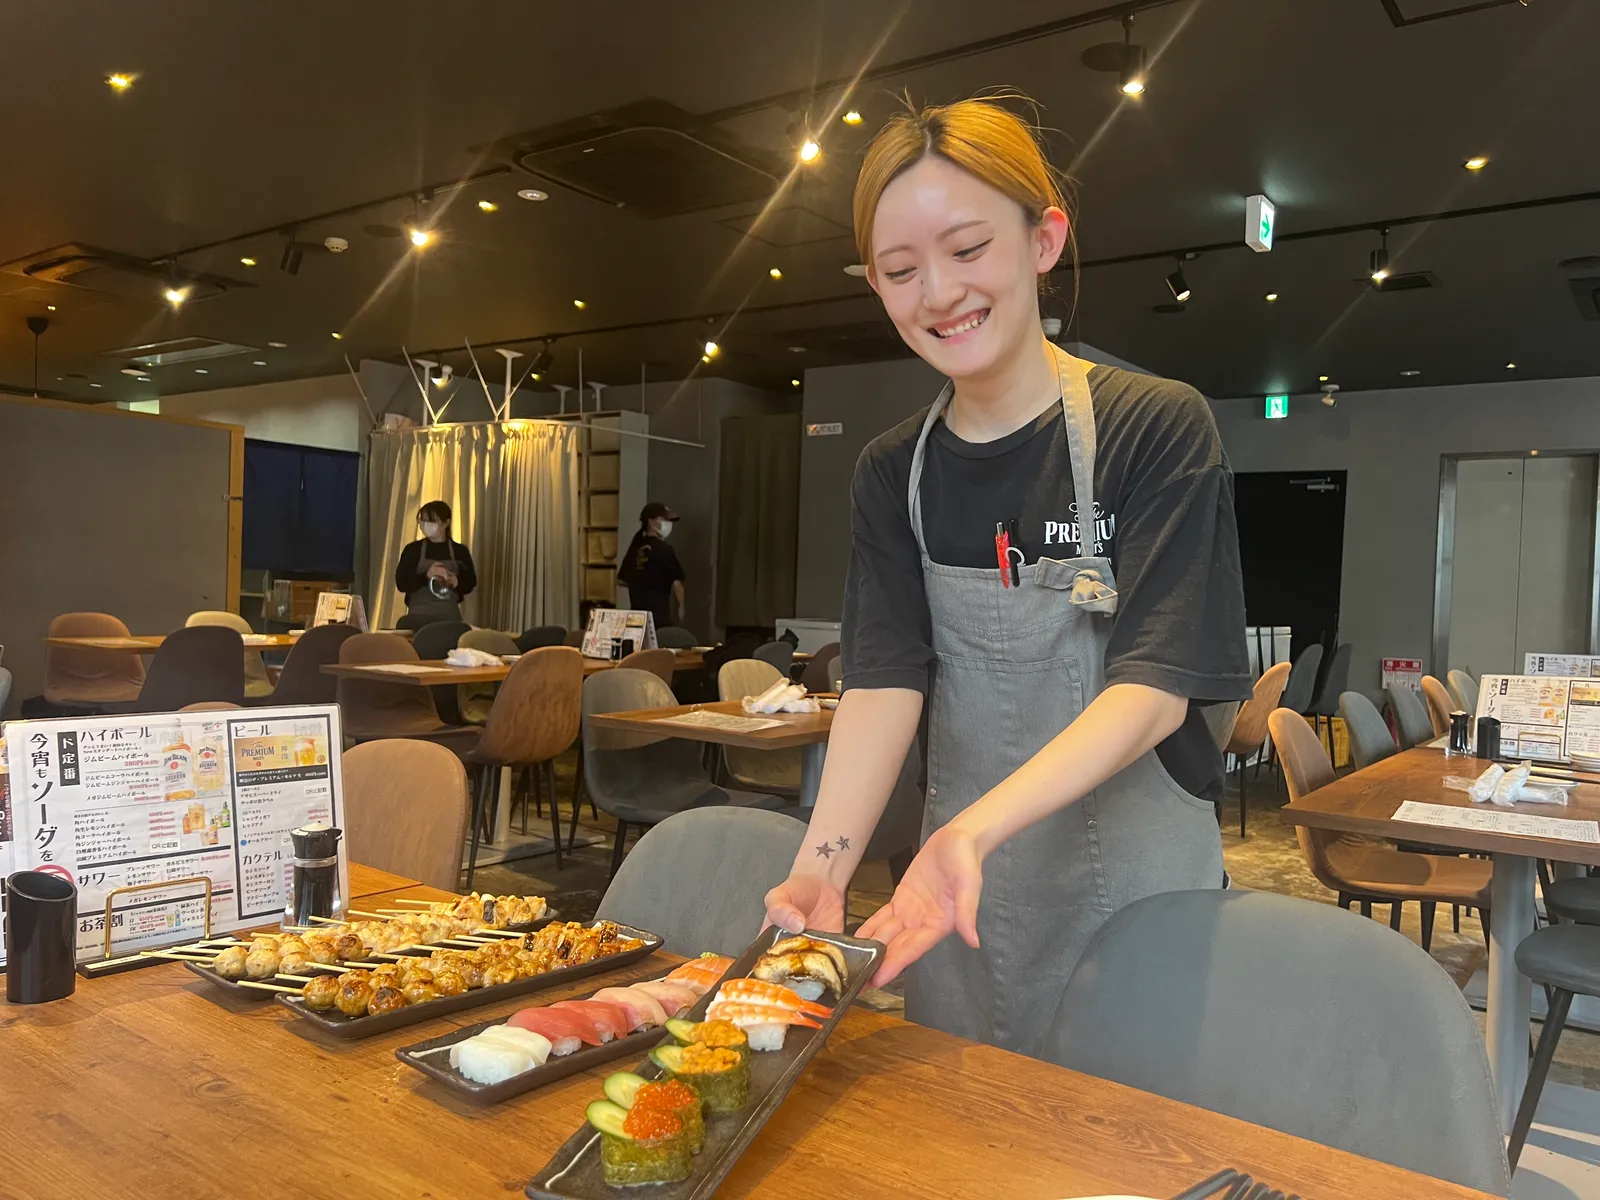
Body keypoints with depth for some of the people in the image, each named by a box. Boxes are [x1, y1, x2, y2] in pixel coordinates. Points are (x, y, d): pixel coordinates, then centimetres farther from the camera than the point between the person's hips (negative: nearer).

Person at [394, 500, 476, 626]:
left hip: (450, 616, 1)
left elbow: (470, 583, 9)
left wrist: (457, 583, -13)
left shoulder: (459, 551, 5)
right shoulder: (413, 549, 3)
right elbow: (401, 583, -4)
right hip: (418, 616, -1)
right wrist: (426, 575, -19)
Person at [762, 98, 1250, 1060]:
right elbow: (885, 684, -8)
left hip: (1138, 885, -3)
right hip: (963, 882, 4)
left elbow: (1153, 690, -19)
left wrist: (974, 828, -33)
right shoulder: (894, 474, 2)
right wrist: (823, 865, -25)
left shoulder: (1159, 428, -12)